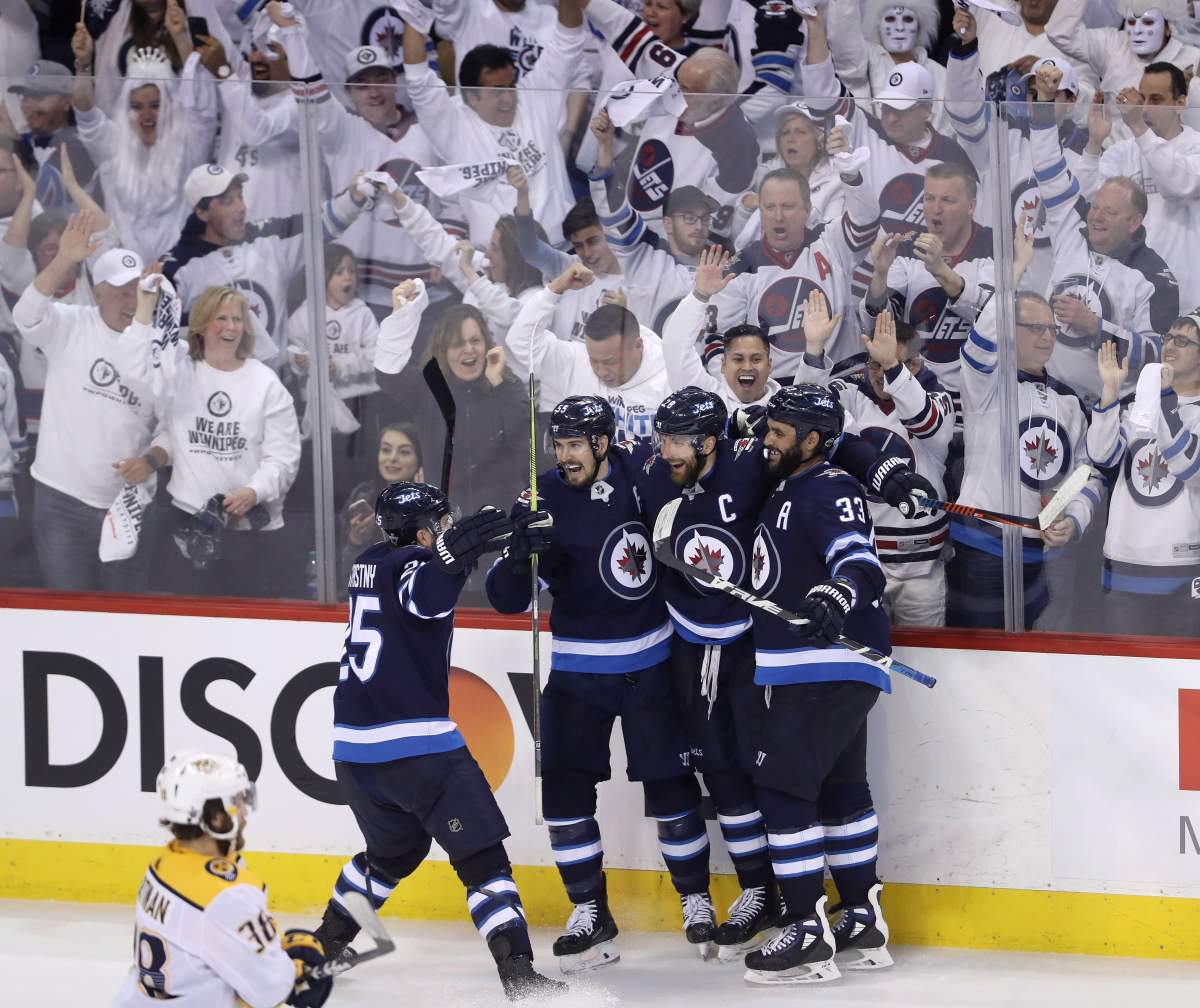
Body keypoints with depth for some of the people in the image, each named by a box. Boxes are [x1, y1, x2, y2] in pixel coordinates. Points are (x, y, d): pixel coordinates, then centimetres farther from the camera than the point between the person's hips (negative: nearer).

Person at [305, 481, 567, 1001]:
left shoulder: (369, 565, 16)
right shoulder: (411, 565, -8)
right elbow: (424, 596, -31)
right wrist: (454, 551, -49)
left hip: (354, 744, 8)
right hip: (415, 741, -8)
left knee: (396, 847, 30)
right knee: (481, 855, -6)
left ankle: (325, 944, 37)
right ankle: (517, 973, -18)